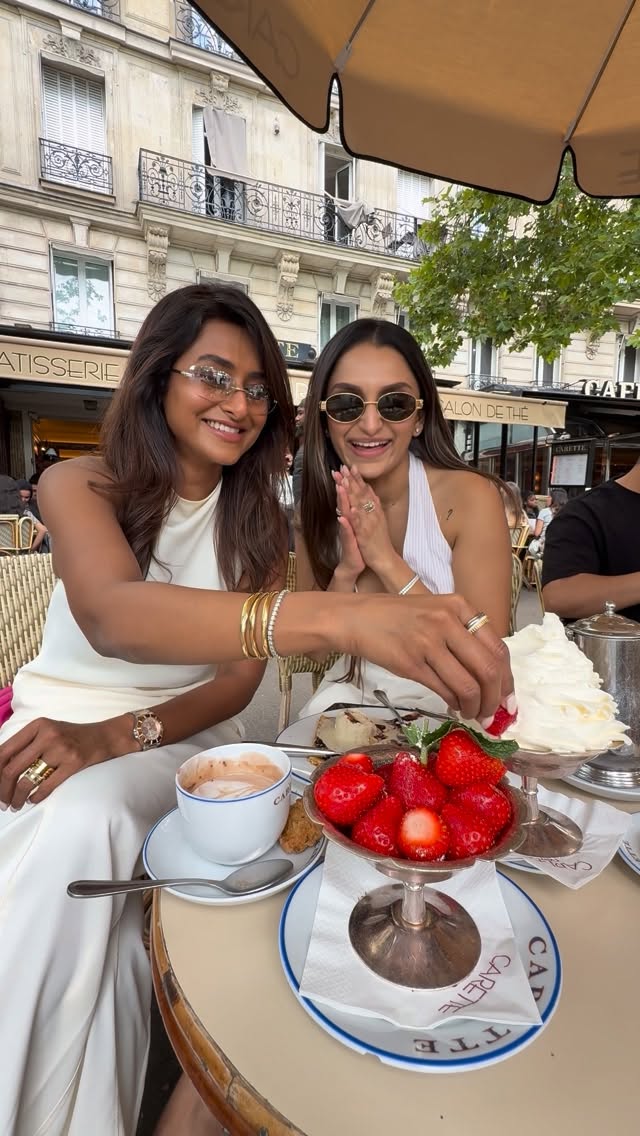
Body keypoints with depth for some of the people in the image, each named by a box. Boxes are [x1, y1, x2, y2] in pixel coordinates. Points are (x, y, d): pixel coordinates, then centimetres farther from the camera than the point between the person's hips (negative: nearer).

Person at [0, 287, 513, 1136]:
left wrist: (116, 735, -24)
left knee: (86, 822, -29)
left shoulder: (259, 519, 0)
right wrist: (337, 617, -50)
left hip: (181, 736, 1)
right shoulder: (79, 485, -9)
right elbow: (111, 615, -33)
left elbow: (240, 678, -5)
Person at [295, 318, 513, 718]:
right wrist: (346, 573, -21)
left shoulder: (470, 497, -16)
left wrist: (386, 561, -26)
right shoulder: (322, 505, -4)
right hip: (349, 699, 1)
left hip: (447, 707, 0)